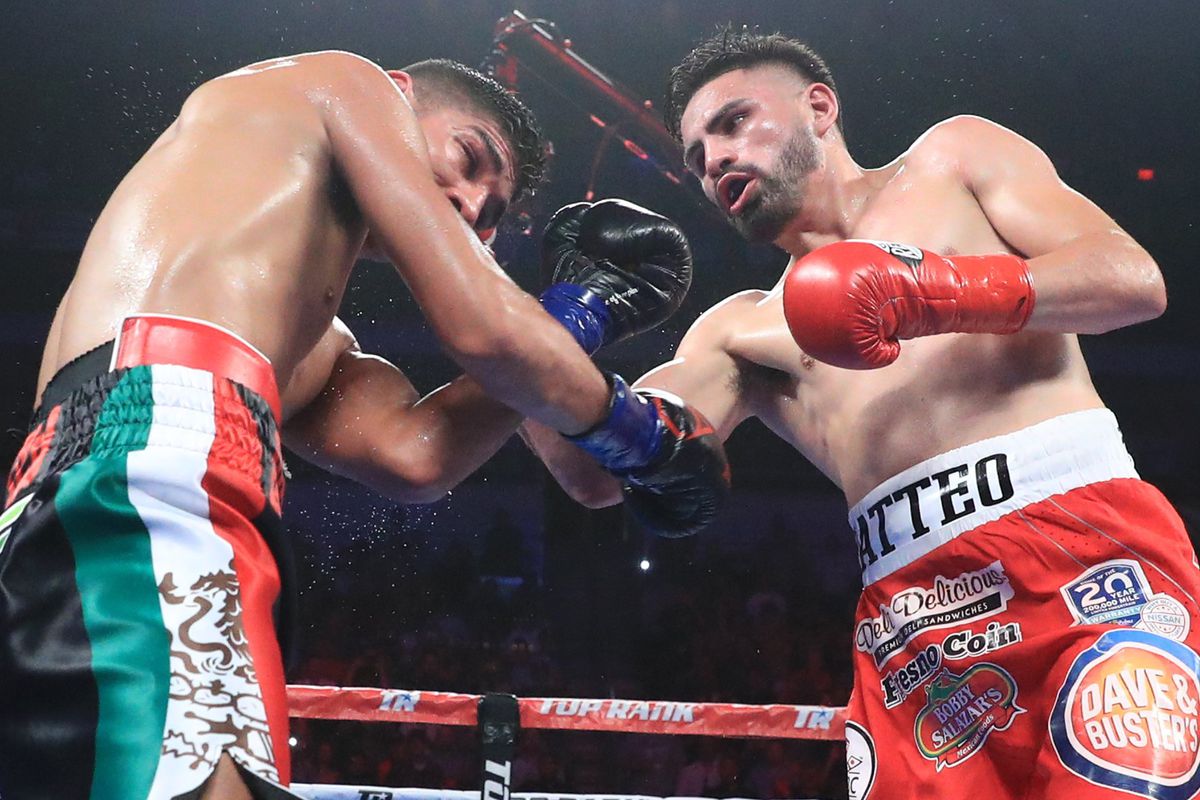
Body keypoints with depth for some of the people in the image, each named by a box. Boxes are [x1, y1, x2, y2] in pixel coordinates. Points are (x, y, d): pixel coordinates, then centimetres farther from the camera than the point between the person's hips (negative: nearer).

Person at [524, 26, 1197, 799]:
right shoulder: (741, 331, 24)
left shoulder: (953, 156, 19)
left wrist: (945, 293, -10)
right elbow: (604, 469, 11)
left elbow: (1133, 278, 4)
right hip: (913, 617, 4)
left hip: (1083, 538, -3)